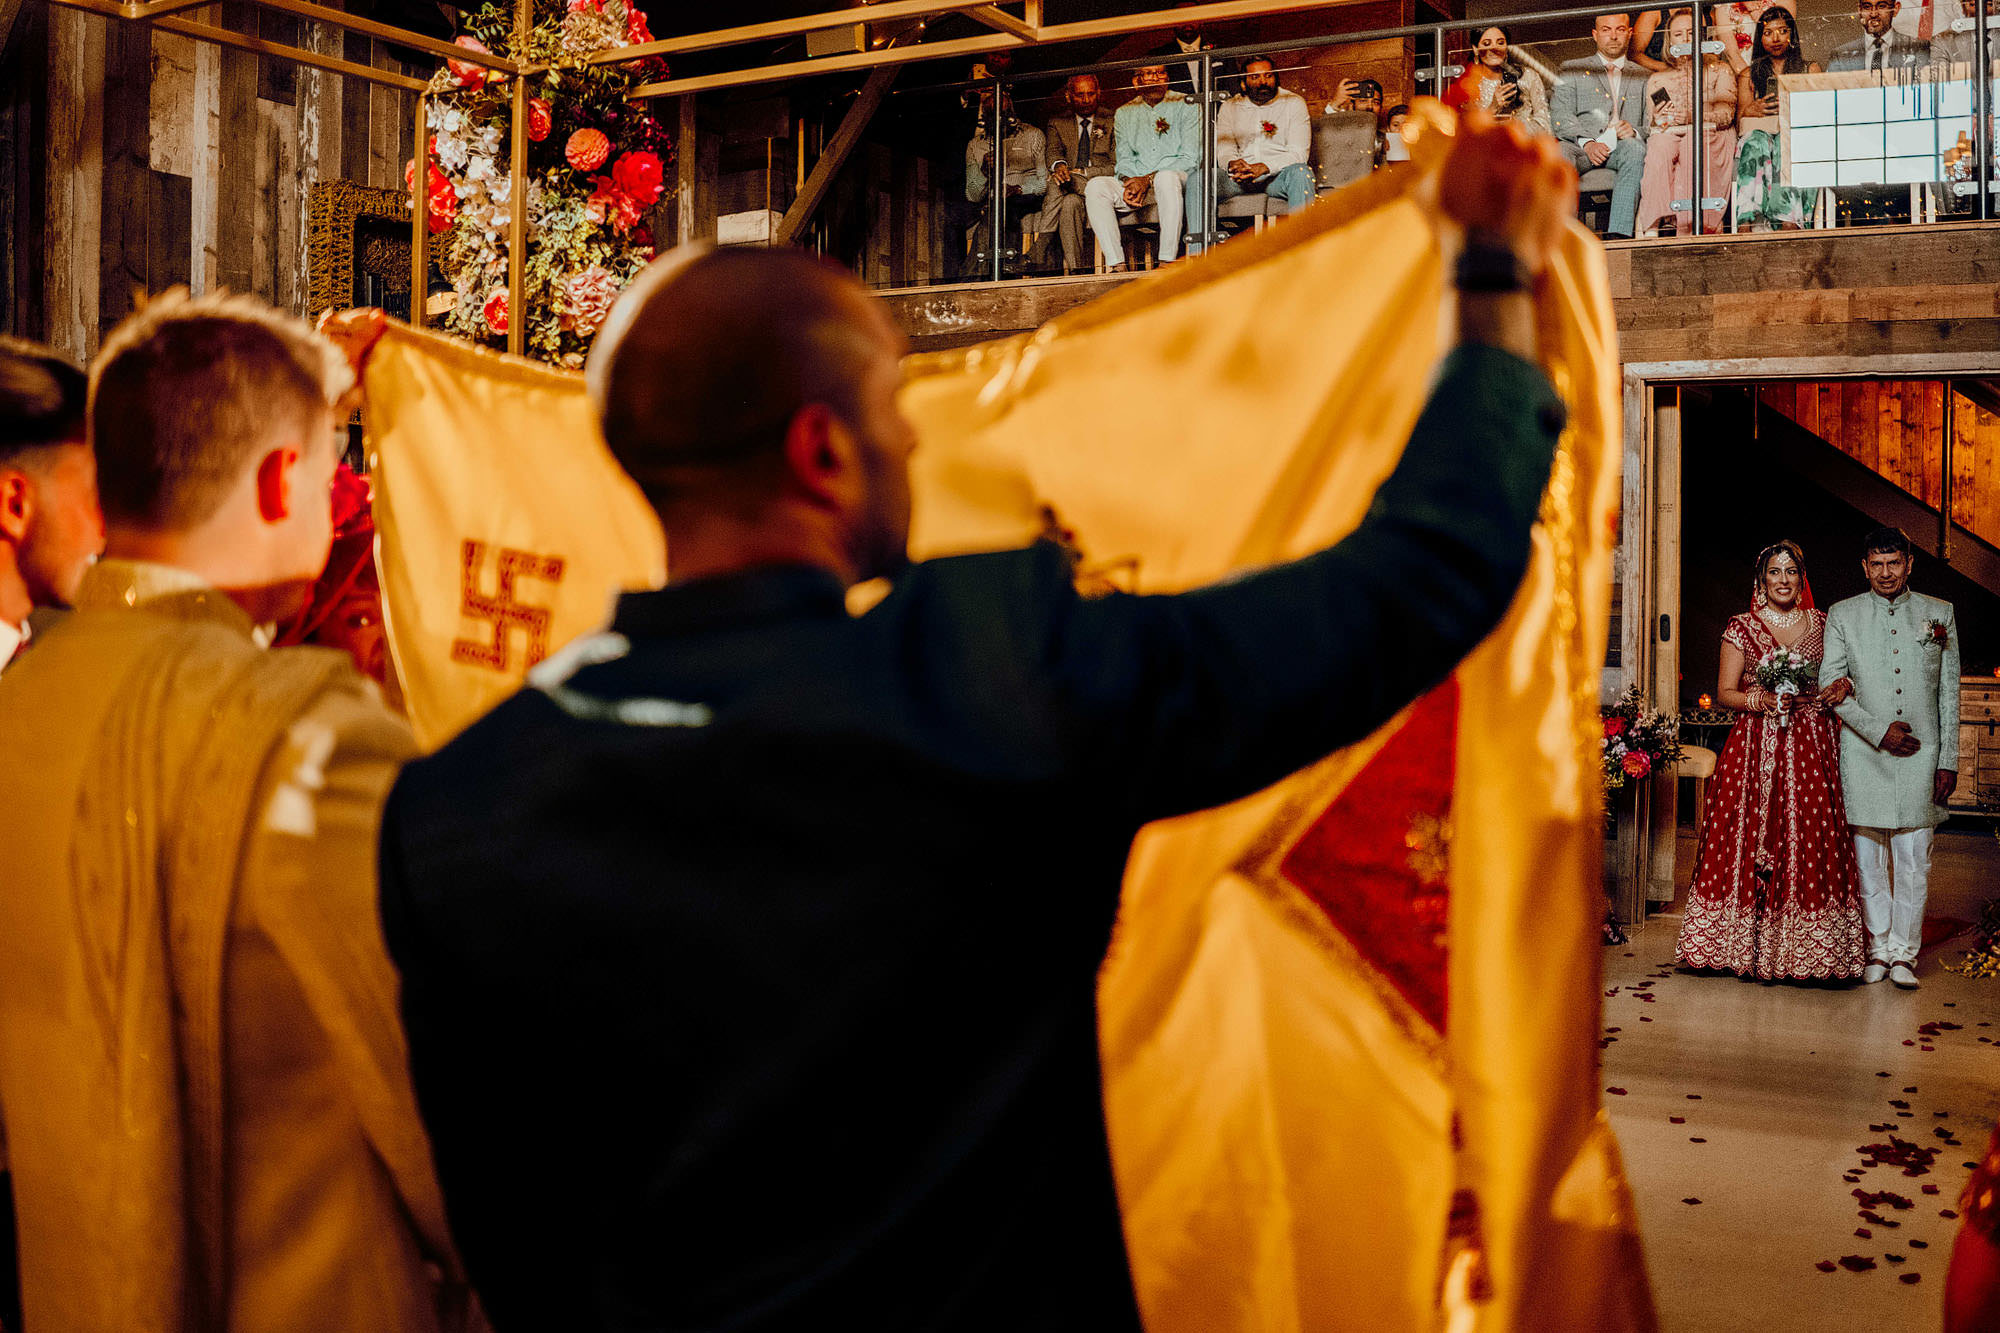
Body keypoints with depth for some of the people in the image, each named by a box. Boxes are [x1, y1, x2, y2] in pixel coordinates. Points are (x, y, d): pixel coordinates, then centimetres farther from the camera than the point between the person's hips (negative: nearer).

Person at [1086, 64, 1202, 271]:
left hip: (1177, 179, -4)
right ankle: (1116, 264, -28)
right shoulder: (1124, 113, 14)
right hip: (1134, 181, 4)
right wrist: (1129, 183, -13)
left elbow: (1191, 160, -6)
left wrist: (1148, 180, -16)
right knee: (1095, 187, -22)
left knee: (1167, 177, -39)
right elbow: (1123, 160, 12)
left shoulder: (1186, 106, 2)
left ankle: (1167, 261, -37)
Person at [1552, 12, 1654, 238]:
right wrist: (1587, 142, -13)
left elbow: (1653, 126, 18)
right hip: (1579, 146, -1)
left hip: (1622, 149, 1)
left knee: (1635, 148, -35)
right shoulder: (1571, 70, 23)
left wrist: (1635, 132, -7)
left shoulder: (1643, 77, 28)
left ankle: (1620, 234, -44)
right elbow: (1560, 116, 6)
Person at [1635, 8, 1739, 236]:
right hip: (1669, 135, 1)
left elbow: (1726, 113, 2)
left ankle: (1687, 228, -47)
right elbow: (1651, 123, 16)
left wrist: (1690, 116, -17)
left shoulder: (1719, 71, 19)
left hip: (1710, 136, -1)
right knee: (1660, 146, -37)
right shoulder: (1657, 80, 26)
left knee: (1693, 142, -39)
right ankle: (1651, 232, -46)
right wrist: (1661, 120, -10)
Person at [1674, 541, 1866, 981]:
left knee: (1810, 839, -4)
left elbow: (1842, 678, 19)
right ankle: (1751, 947, 3)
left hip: (1812, 747, 1)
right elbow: (1724, 692, 3)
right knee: (1751, 838, -4)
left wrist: (1842, 688, -4)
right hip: (1755, 749, -1)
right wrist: (1760, 701, -15)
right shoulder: (1742, 627, 5)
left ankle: (1802, 950, 1)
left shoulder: (1822, 624, 11)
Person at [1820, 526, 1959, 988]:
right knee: (1868, 857, 2)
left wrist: (1948, 760, 5)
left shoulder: (1939, 613, 10)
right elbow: (1830, 684, 2)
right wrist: (1878, 730, -8)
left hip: (1921, 753, 0)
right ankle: (1878, 949, 13)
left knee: (1913, 860, 0)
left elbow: (1949, 693, 10)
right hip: (1862, 754, 0)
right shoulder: (1842, 615, 7)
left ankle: (1904, 954, 10)